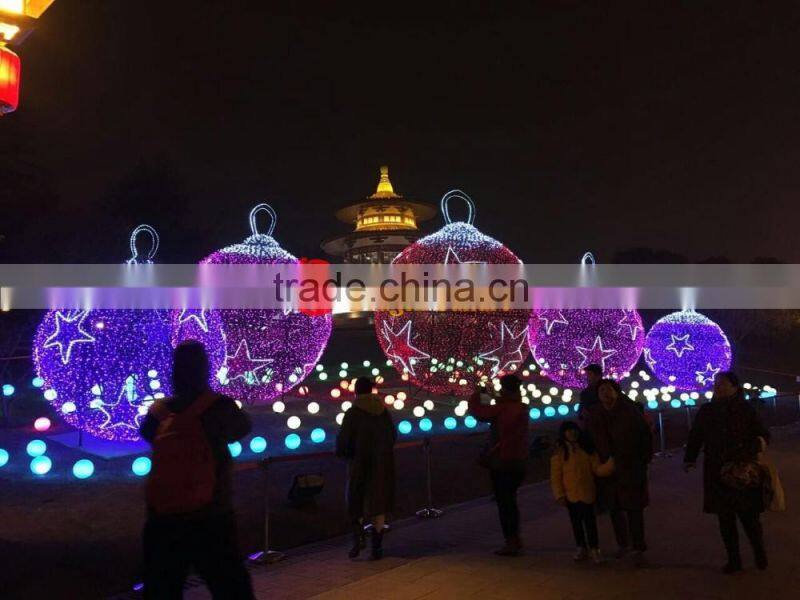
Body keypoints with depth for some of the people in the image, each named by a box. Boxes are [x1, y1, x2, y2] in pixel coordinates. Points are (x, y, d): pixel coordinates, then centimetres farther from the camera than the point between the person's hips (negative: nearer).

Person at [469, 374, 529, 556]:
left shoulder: (502, 409, -19)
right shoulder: (521, 408, 5)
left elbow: (476, 410, -14)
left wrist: (477, 393, 2)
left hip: (502, 462, -8)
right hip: (518, 462, 8)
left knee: (504, 502, 1)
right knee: (510, 500, 20)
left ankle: (511, 542, 4)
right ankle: (515, 539, 27)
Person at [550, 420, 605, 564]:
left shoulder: (587, 448, 5)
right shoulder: (559, 451, -3)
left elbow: (596, 467, 1)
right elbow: (555, 475, -3)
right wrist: (559, 495, -8)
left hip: (587, 492, 1)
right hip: (570, 494, 0)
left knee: (590, 520, 0)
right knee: (576, 522, 11)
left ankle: (594, 549, 10)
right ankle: (581, 548, 25)